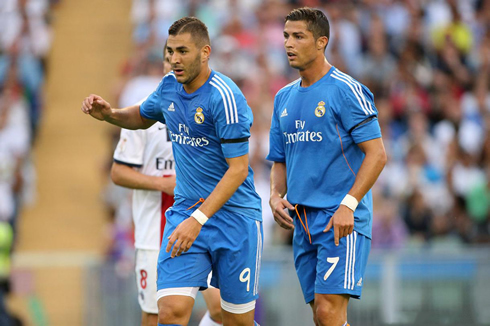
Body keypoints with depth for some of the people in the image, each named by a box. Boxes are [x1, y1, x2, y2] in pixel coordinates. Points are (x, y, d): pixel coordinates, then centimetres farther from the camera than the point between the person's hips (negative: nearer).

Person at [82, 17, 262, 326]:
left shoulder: (225, 97, -18)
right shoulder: (170, 86, 5)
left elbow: (238, 168, -20)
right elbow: (142, 116, 28)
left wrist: (198, 219, -26)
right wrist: (108, 113, 6)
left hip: (234, 216, -5)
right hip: (184, 209, 5)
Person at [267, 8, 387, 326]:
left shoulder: (346, 90, -7)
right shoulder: (284, 98, 16)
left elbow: (377, 154, -12)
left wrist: (349, 205, -20)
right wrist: (276, 195, 2)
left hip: (342, 221, -7)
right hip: (304, 223, 7)